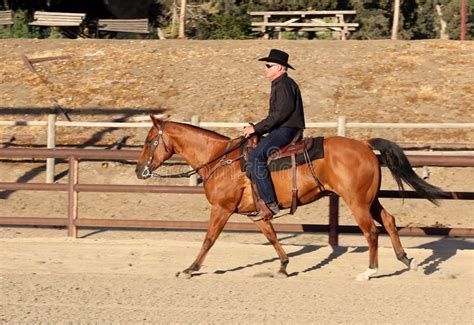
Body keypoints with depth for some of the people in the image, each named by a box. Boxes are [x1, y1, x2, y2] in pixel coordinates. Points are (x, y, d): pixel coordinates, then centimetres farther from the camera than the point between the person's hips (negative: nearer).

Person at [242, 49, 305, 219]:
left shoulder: (284, 85, -11)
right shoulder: (279, 84, 23)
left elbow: (282, 112, -21)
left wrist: (257, 128, -18)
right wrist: (256, 128, 15)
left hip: (285, 130, -12)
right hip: (281, 130, 12)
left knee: (255, 158, -25)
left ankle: (270, 203, -30)